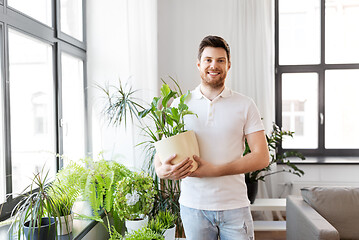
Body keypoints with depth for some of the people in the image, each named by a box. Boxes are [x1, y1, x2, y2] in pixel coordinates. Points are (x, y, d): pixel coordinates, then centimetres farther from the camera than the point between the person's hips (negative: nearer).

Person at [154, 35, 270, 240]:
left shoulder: (245, 105, 0)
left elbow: (262, 157, -5)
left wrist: (214, 170, -17)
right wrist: (162, 170, -19)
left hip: (234, 206, 0)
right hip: (193, 205, 1)